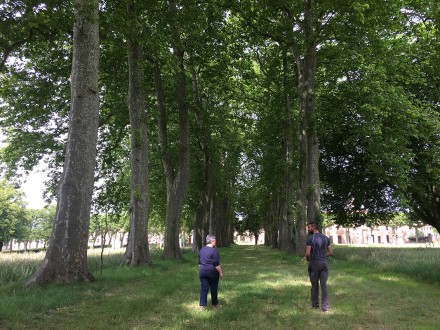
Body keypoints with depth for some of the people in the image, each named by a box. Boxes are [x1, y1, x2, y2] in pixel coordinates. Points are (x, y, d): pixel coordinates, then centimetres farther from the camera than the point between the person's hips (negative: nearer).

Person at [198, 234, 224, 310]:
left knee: (203, 288, 6)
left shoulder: (201, 250, 8)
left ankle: (202, 305, 3)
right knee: (214, 289, 9)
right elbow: (216, 264, -15)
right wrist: (220, 272, -7)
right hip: (212, 272, -5)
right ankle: (215, 304, 21)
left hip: (202, 271, 5)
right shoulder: (214, 250, -14)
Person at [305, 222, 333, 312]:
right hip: (324, 262, 4)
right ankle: (325, 306, 2)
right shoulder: (325, 238, 6)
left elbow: (307, 253, -18)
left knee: (315, 285, 9)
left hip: (314, 263, -4)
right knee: (323, 285, 6)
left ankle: (315, 304, 21)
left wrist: (308, 259, 3)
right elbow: (330, 252, 8)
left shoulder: (310, 238, -12)